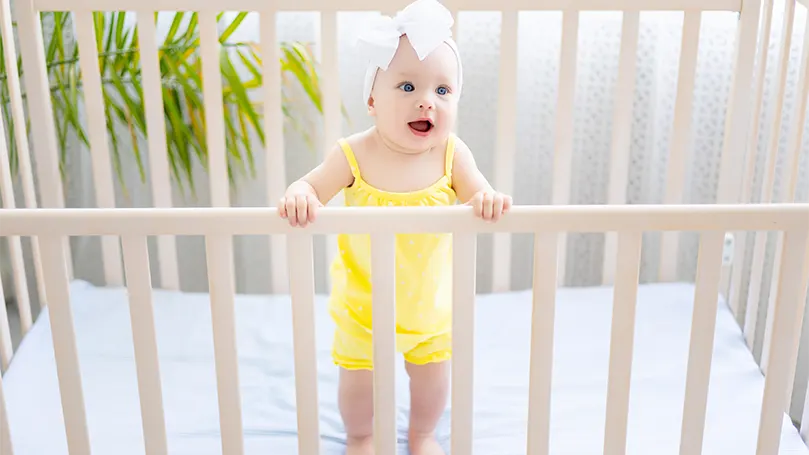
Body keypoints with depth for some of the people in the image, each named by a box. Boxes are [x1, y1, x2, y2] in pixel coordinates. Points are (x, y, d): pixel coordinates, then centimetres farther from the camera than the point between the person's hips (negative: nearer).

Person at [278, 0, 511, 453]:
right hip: (363, 300, -1)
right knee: (359, 376, 13)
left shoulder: (451, 153, -17)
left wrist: (487, 200, -45)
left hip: (430, 297, 2)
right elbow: (312, 186, -16)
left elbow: (477, 192, -20)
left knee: (433, 372, 18)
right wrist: (297, 198, -41)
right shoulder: (354, 155, -20)